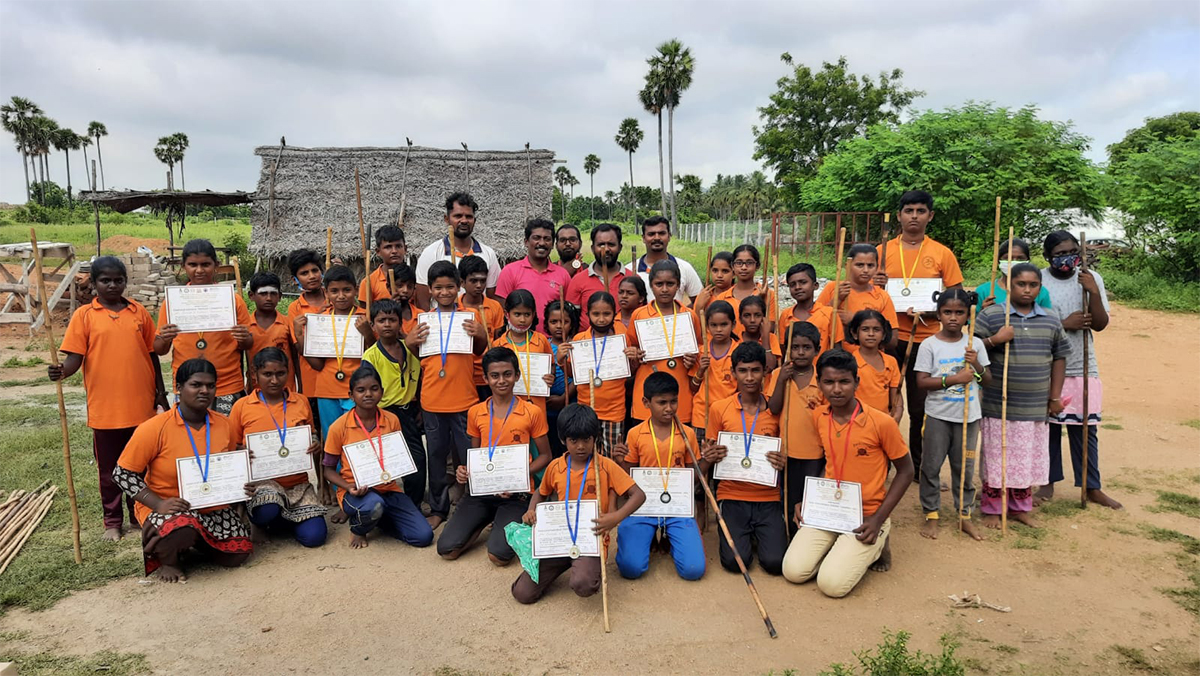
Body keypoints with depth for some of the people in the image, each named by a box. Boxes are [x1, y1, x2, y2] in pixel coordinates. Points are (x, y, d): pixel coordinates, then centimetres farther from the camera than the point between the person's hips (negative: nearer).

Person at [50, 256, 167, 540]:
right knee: (108, 468, 11)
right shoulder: (84, 315, -1)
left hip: (141, 405, 2)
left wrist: (161, 394, 10)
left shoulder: (139, 312, 5)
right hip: (104, 407, -1)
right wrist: (62, 370, -27)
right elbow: (75, 356, -5)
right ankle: (113, 521, 25)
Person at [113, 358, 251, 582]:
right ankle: (165, 558, 0)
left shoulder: (224, 425, 1)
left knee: (239, 553, -9)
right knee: (183, 529, -38)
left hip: (213, 508, 5)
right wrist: (158, 504, -22)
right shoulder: (154, 428, -14)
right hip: (166, 509, -5)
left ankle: (193, 541, 21)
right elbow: (122, 473, -10)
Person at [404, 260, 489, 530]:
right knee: (436, 456, 11)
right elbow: (417, 357, 13)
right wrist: (409, 342, -7)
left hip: (464, 398, -2)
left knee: (466, 456, 7)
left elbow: (480, 351, 11)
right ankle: (438, 508, 24)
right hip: (432, 399, 2)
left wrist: (481, 335, -9)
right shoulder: (424, 319, 5)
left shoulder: (471, 315, 1)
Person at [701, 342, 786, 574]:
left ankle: (759, 535, 18)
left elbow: (787, 456, 10)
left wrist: (782, 462, -14)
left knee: (775, 562, -16)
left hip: (768, 497, 0)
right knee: (735, 561, -18)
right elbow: (708, 456, 9)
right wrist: (709, 457, -15)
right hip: (732, 496, 0)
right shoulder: (719, 409, 0)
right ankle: (744, 535, 17)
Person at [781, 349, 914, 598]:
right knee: (793, 571, -12)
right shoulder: (818, 417, 0)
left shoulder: (881, 423, -16)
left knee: (832, 584, -18)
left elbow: (905, 471, -6)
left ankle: (875, 546, 9)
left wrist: (878, 518, -12)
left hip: (866, 516, -4)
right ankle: (838, 547, 15)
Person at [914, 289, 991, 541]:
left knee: (965, 468, 12)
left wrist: (977, 365, -11)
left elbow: (988, 381, 8)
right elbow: (921, 381, -12)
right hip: (938, 416, -2)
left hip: (968, 416, 3)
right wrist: (954, 379, -20)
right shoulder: (930, 345, -6)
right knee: (932, 466, 4)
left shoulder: (975, 344, 3)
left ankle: (965, 515, 25)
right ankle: (931, 515, 17)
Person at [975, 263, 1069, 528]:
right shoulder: (991, 315, -5)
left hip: (1035, 407, 4)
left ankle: (1020, 507, 29)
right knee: (996, 458, 3)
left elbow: (1059, 357, 14)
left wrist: (1055, 397, 11)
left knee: (1028, 459, 13)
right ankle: (991, 509, 18)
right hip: (998, 406, -4)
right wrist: (995, 340, -21)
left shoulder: (1051, 322, 7)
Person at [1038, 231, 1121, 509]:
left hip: (1083, 369, 2)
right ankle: (1048, 481, 23)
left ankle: (1092, 487, 19)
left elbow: (1100, 324, -2)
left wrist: (1093, 292, -15)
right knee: (1048, 427, 8)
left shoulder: (1091, 278, 1)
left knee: (1086, 429, 7)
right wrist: (1064, 324, -15)